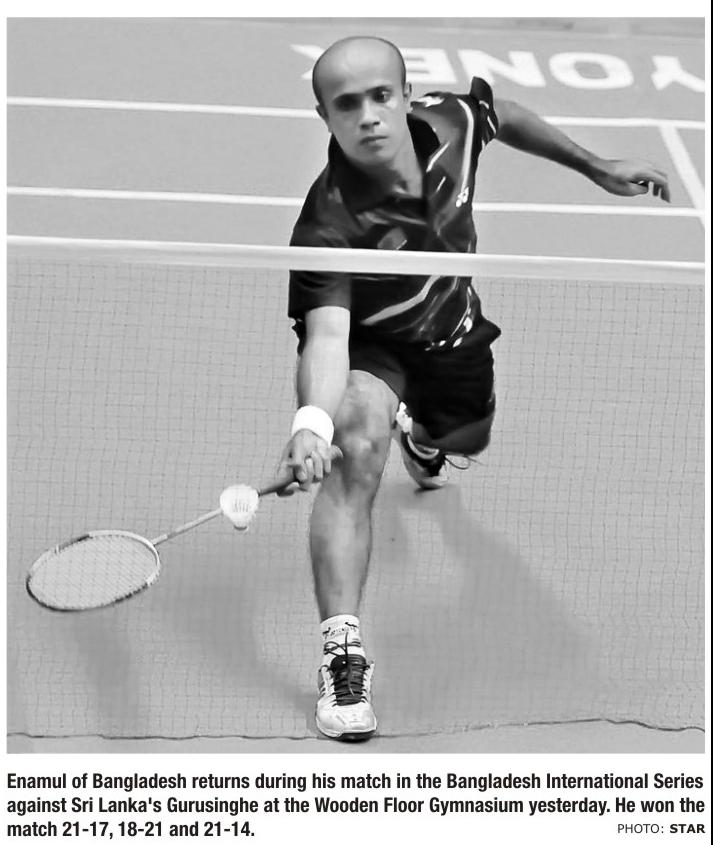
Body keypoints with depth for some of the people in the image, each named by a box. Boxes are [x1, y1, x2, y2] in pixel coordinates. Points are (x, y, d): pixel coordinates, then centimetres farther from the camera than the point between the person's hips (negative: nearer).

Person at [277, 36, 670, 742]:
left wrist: (596, 167, 8)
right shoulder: (330, 221, -41)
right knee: (360, 444, -35)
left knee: (479, 441, 29)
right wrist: (312, 423, -70)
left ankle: (423, 433, 70)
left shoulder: (450, 120, -26)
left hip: (453, 331, 6)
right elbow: (327, 334, -50)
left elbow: (504, 116, -1)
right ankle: (341, 654, -35)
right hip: (369, 344, -6)